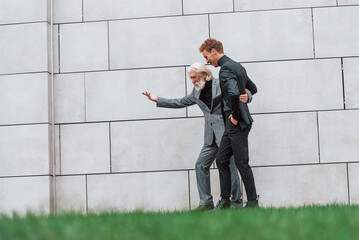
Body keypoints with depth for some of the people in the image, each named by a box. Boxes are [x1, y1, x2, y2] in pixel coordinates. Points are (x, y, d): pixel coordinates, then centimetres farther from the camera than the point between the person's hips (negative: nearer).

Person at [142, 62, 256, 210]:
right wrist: (157, 100, 23)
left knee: (229, 165, -8)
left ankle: (236, 201, 2)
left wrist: (246, 97, -30)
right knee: (201, 165, 1)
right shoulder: (197, 92, 14)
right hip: (211, 137, 7)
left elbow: (245, 92, -5)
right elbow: (180, 103, 25)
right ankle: (206, 202, 6)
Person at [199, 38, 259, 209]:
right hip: (232, 124, 10)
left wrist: (235, 116, -21)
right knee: (221, 159, 10)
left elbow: (233, 93, -33)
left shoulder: (225, 69, -16)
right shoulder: (237, 66, 16)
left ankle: (252, 201, 3)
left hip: (237, 124, -10)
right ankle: (225, 200, 14)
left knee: (241, 162, -4)